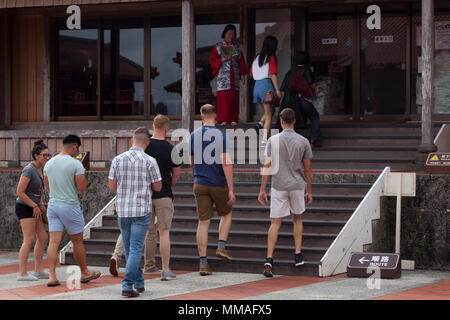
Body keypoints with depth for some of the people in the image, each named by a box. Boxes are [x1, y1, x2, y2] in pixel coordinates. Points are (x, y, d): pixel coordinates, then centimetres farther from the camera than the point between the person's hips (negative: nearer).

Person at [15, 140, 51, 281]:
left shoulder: (40, 169, 10)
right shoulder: (29, 170, -17)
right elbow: (20, 193, -19)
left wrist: (41, 205, 11)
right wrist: (35, 206, -14)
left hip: (34, 208, 9)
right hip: (24, 207, -9)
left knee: (43, 238, 8)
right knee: (29, 240, -11)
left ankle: (38, 270, 14)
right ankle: (22, 273, -8)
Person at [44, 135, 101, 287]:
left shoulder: (49, 163, 7)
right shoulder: (76, 164, -12)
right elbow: (82, 187, -13)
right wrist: (83, 175, 5)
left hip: (53, 205, 5)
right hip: (70, 206, -5)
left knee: (54, 241, -1)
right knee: (77, 241, 9)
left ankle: (52, 276, -9)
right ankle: (85, 273, 23)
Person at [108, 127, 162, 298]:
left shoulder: (117, 160, 0)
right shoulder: (149, 161, -9)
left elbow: (112, 186, 4)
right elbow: (158, 187, 0)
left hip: (122, 210, 3)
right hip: (141, 210, -3)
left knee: (129, 249, 15)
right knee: (135, 250, -2)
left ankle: (139, 283, 24)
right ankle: (127, 286, -10)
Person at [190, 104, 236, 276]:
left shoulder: (194, 136, 3)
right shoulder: (221, 136, -9)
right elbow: (226, 163, -15)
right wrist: (231, 190, -14)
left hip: (200, 184, 3)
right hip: (219, 184, -3)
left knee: (203, 222, 3)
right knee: (226, 214, 22)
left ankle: (203, 263, 0)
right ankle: (221, 247, 7)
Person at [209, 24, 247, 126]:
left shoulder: (236, 46, 14)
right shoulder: (218, 46, 5)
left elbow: (241, 61, 14)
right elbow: (212, 60, -1)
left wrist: (242, 74, 6)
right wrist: (223, 59, -15)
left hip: (234, 75, 3)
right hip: (222, 74, -3)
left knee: (234, 97, -2)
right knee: (223, 97, -9)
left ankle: (233, 119, 0)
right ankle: (223, 120, -8)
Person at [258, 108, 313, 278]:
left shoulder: (273, 140, -5)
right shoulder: (303, 141, -2)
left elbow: (268, 165, -7)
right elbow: (307, 168, 2)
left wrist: (262, 190, -2)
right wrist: (309, 192, 11)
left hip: (278, 186, -1)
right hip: (297, 186, 1)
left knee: (275, 223, 0)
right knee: (297, 219, 20)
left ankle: (269, 259, -12)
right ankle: (298, 255, 17)